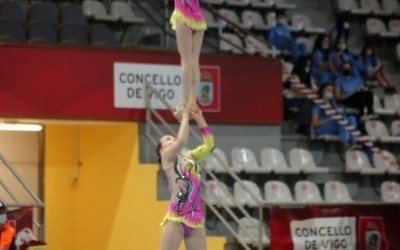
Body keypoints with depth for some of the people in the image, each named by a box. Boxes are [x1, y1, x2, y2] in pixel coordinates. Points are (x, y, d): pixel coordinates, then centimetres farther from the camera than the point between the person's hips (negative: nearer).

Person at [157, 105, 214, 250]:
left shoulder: (190, 157, 19)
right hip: (175, 218, -6)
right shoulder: (167, 157, 3)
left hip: (195, 220, 6)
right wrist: (185, 116, -2)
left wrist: (198, 117, 6)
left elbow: (209, 145, 10)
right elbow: (182, 140, -15)